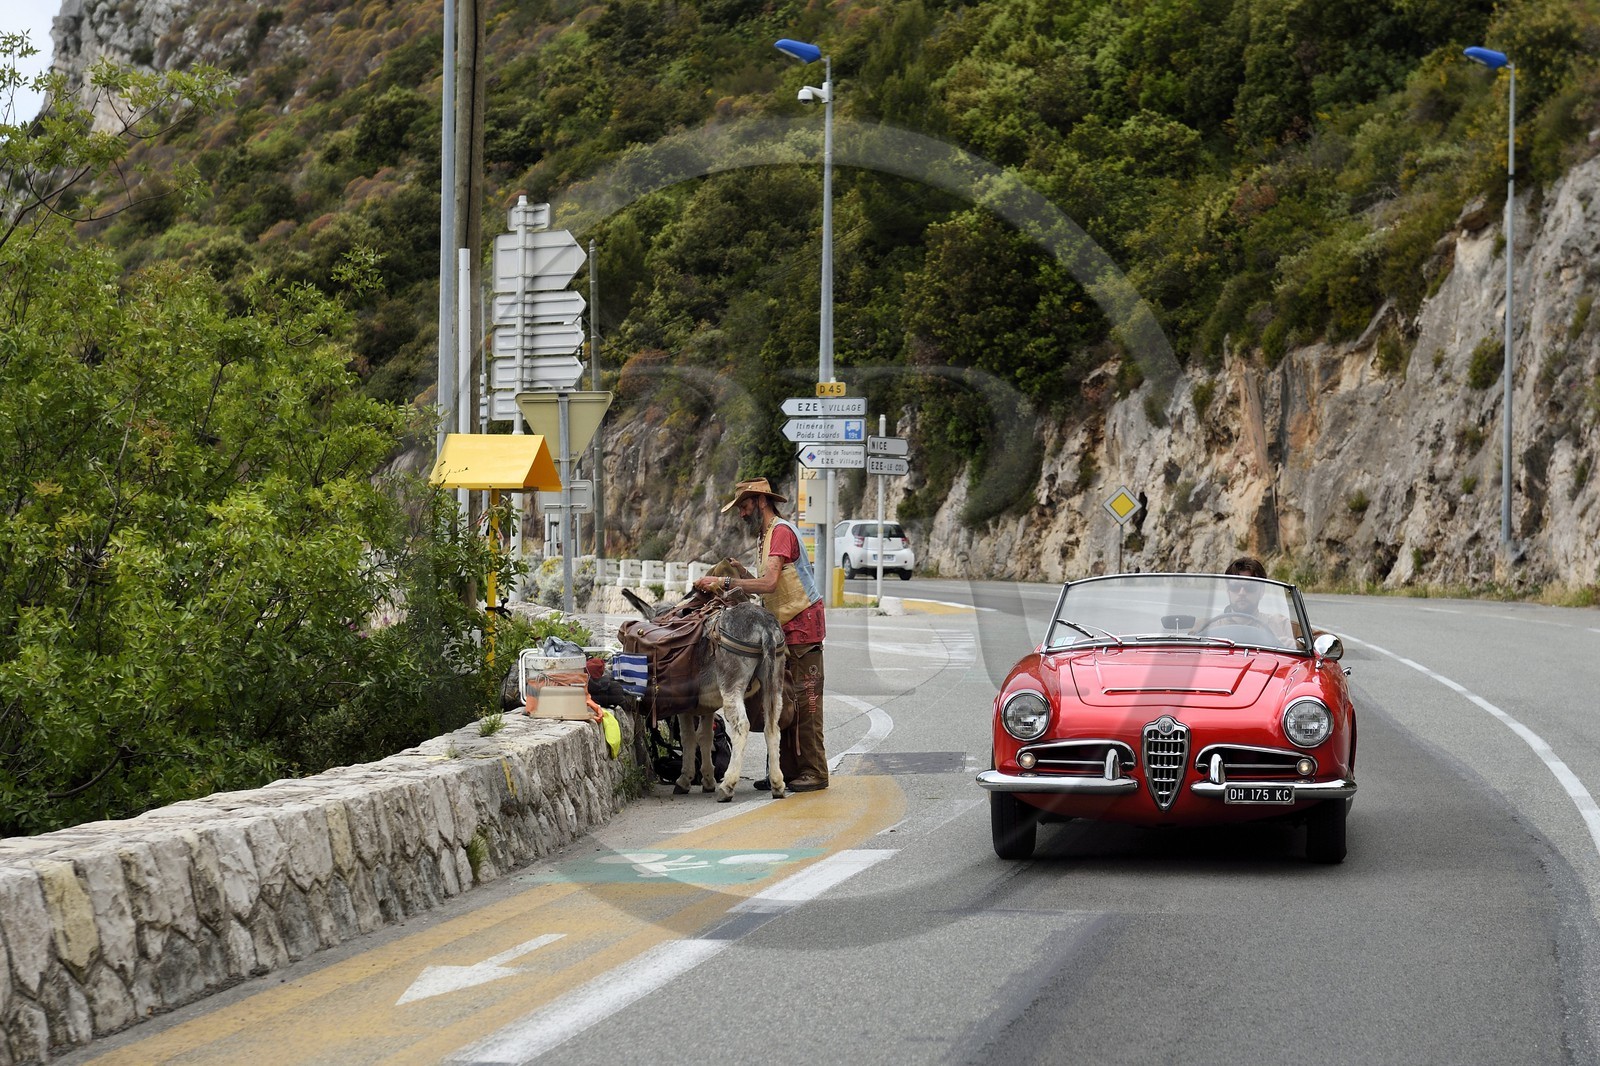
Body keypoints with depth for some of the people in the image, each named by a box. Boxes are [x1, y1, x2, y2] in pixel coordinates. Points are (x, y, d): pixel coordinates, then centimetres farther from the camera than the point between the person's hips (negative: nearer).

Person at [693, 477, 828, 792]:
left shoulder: (782, 530, -13)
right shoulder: (769, 534, 19)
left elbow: (769, 583, -24)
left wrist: (725, 583, -22)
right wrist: (739, 575, 6)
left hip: (802, 625, -10)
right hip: (786, 629, 10)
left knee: (805, 701, -10)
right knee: (787, 703, 10)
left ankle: (814, 772, -8)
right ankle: (789, 770, 14)